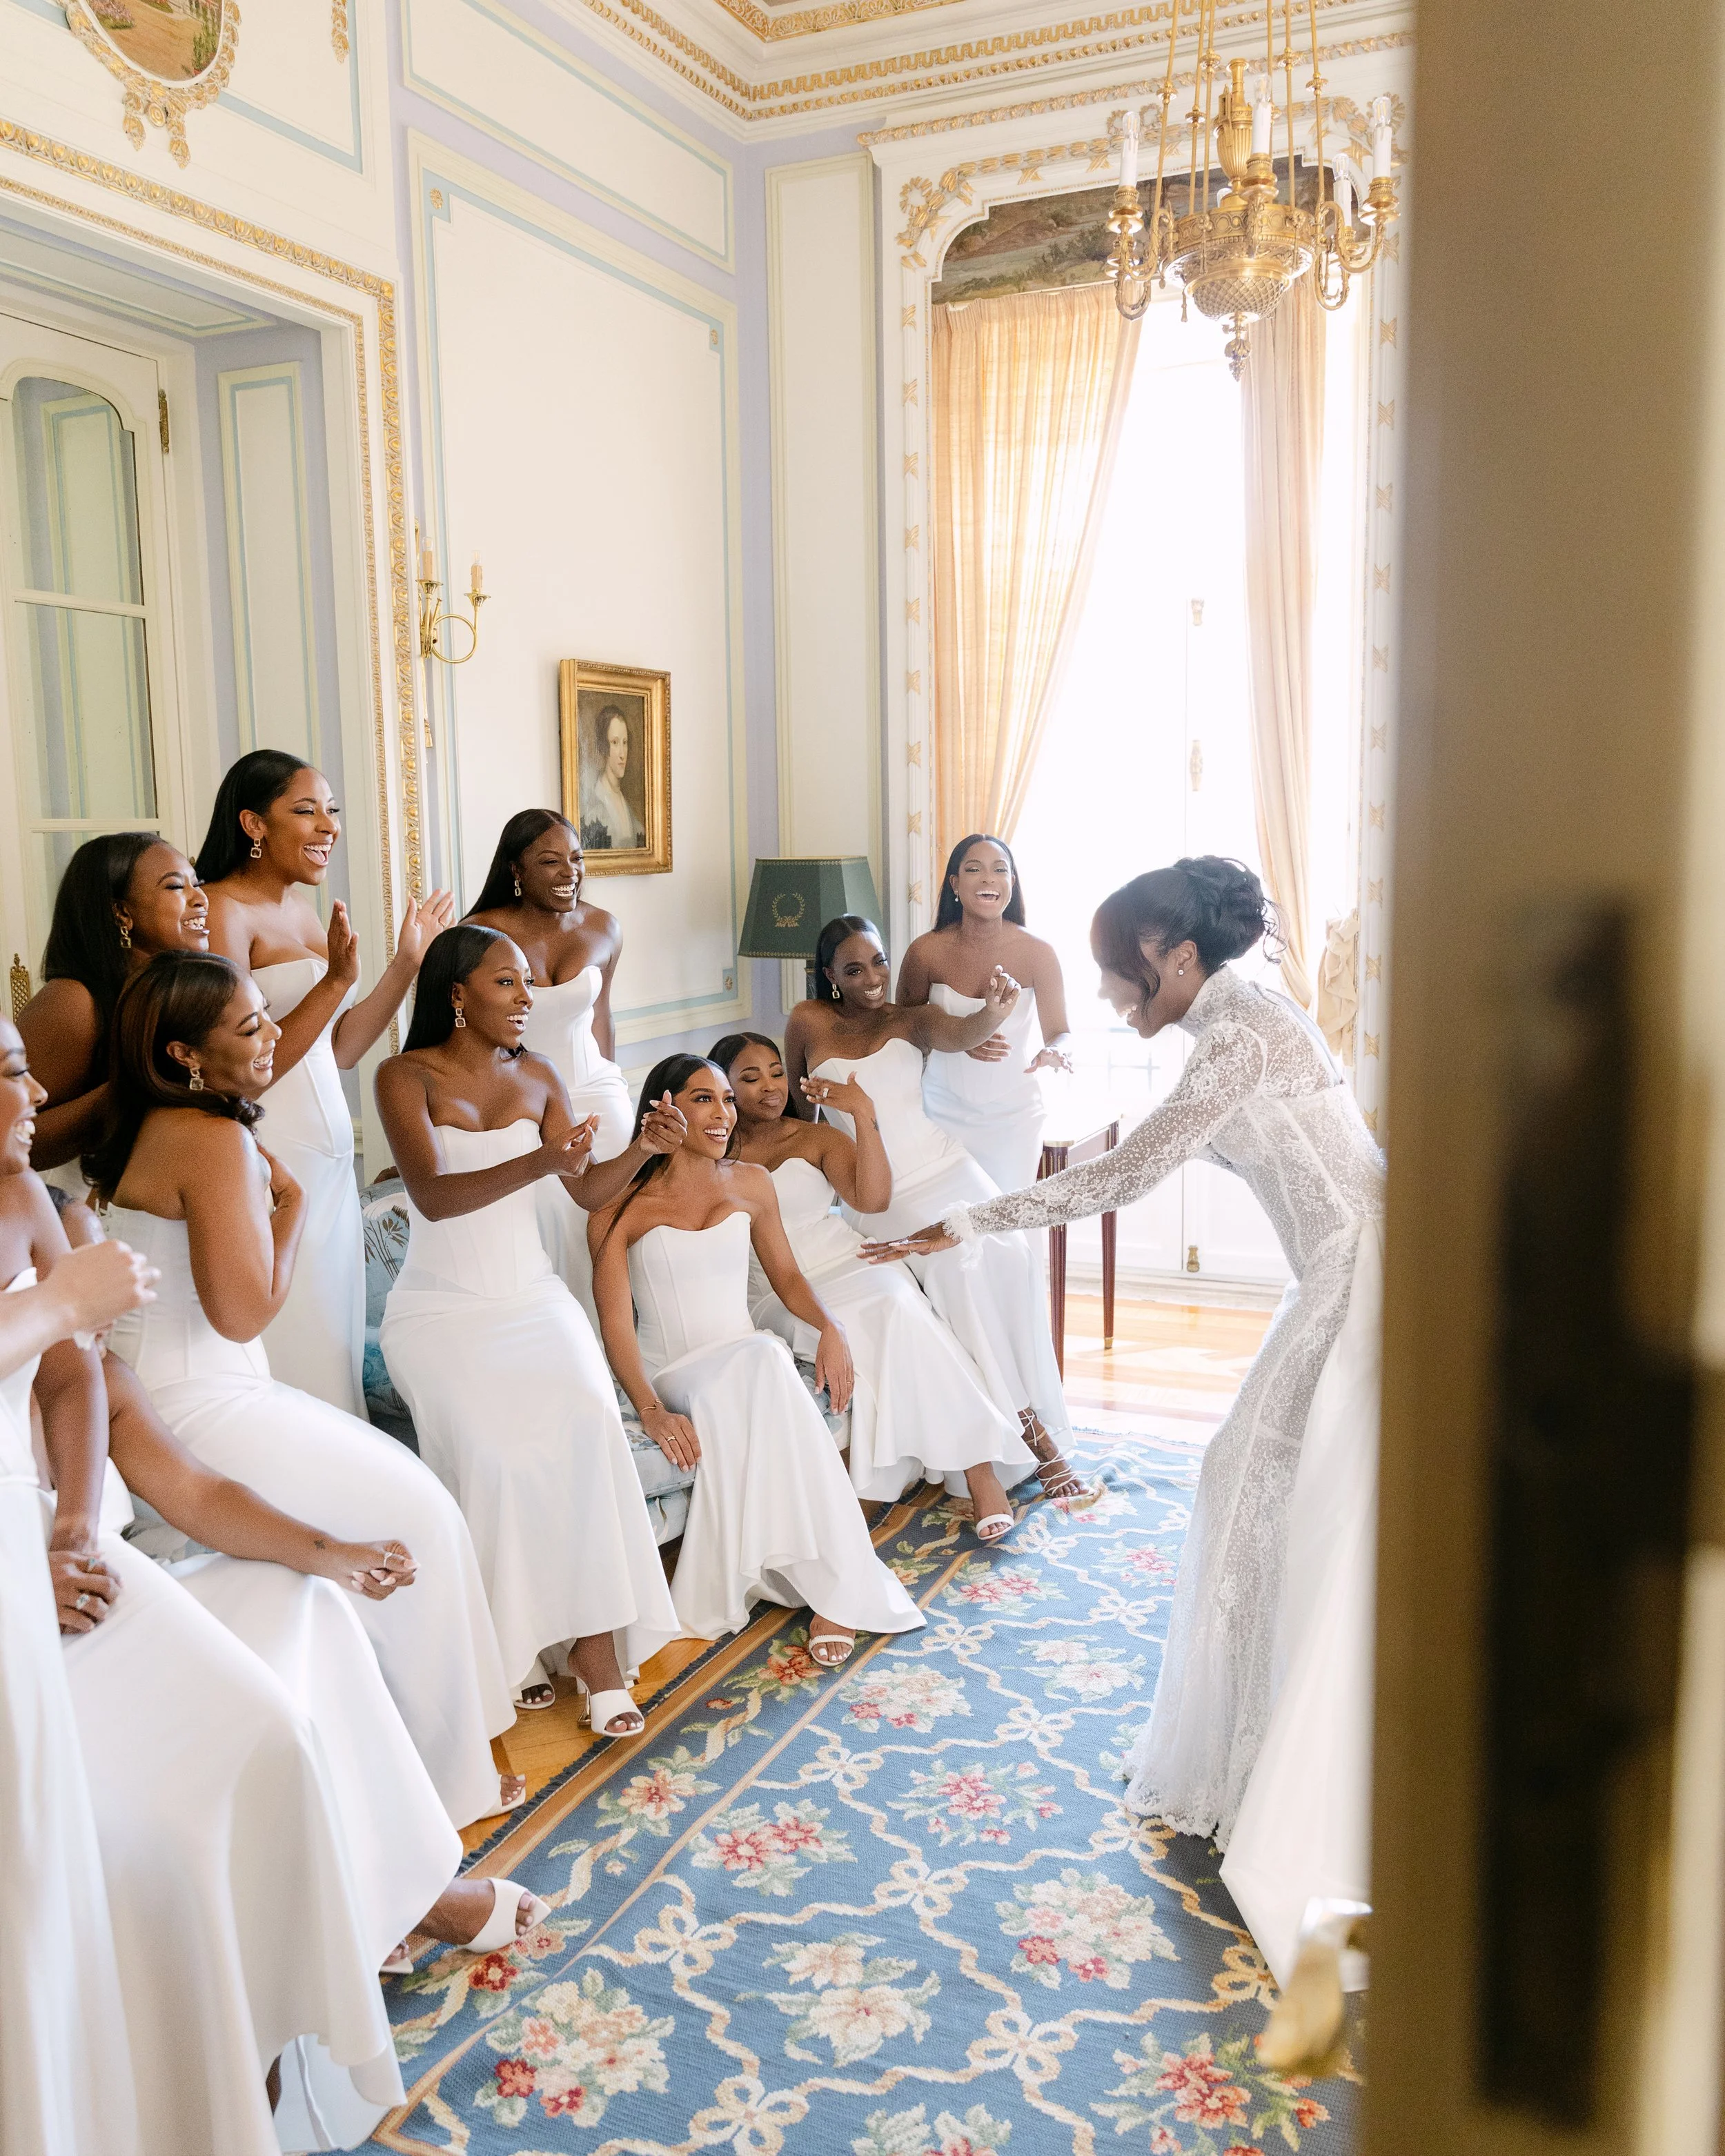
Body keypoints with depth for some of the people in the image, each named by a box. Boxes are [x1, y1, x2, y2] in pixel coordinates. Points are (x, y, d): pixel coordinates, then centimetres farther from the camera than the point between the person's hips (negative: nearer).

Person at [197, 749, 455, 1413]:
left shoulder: (300, 908, 14)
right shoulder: (222, 909, -11)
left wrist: (407, 963, 12)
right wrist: (336, 980, -23)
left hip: (327, 1158, 9)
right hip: (271, 1160, -9)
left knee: (334, 1344, 12)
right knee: (287, 1363, -4)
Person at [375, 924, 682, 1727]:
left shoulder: (536, 1076, 10)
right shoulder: (406, 1076, -4)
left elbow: (589, 1190, 9)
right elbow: (432, 1195, -17)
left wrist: (642, 1148, -10)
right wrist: (538, 1162, -31)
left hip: (531, 1294, 3)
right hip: (441, 1307, -3)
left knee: (586, 1420, -25)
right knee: (490, 1445, -27)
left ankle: (595, 1639, -19)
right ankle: (510, 1638, -8)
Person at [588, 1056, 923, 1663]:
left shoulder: (751, 1184, 10)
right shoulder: (621, 1208, -4)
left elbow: (786, 1276, 17)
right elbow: (615, 1323, -9)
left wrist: (829, 1326, -4)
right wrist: (651, 1410, -25)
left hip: (749, 1361, 3)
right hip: (671, 1374, -3)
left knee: (761, 1360, -35)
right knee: (760, 1361, -35)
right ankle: (832, 1587, -32)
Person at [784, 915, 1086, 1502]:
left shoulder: (911, 1018, 7)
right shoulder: (809, 1023, 6)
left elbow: (958, 1035, -16)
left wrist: (994, 1011, -36)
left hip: (945, 1167, 2)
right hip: (880, 1193, -2)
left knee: (1007, 1254, -25)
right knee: (960, 1266, -26)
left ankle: (1038, 1422, -16)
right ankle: (1031, 1432, -20)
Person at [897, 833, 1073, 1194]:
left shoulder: (1038, 953, -10)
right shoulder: (926, 951, -9)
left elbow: (1059, 1031, -4)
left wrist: (1054, 1052, -28)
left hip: (1013, 1114, 0)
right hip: (945, 1108, 0)